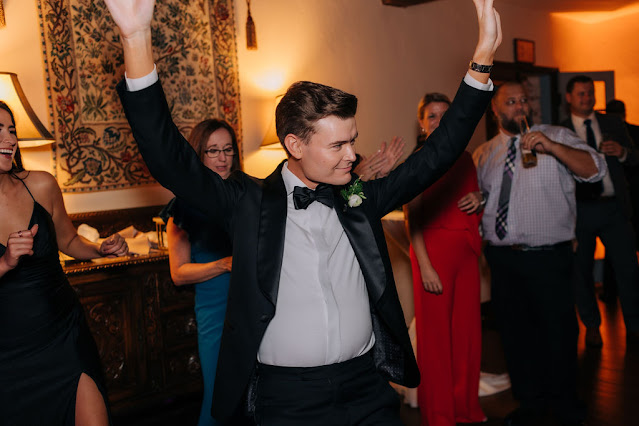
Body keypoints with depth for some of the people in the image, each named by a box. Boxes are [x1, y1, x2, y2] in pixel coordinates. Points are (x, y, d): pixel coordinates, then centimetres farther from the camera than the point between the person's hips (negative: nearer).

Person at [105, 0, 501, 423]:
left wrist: (482, 59, -3)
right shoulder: (250, 203, -6)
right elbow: (171, 162, -15)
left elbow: (437, 154, 3)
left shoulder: (360, 198, 4)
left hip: (368, 388, 3)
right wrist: (137, 40, -25)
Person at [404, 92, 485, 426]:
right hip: (434, 250, -6)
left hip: (466, 251, 6)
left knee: (467, 328, 11)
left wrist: (478, 198, -1)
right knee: (435, 332, 3)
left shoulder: (465, 158, 11)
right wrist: (425, 266, -17)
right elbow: (412, 218, -11)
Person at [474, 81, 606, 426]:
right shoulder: (483, 155, 11)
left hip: (548, 258, -4)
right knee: (514, 333, 14)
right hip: (502, 259, 4)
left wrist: (551, 147, -28)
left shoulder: (556, 138, -1)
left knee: (557, 332, 7)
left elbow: (595, 170, -16)